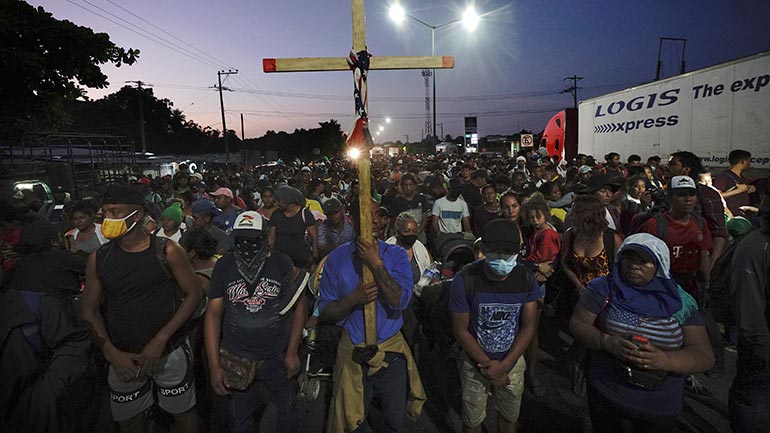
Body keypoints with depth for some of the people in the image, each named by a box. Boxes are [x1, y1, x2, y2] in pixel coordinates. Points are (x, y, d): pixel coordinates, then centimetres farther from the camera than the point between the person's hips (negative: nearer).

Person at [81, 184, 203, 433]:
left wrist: (161, 339, -14)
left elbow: (194, 294, -9)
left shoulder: (167, 252, -11)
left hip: (170, 352, -3)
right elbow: (90, 311, 5)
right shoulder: (98, 259, -1)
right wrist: (111, 352, -6)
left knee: (183, 412, 12)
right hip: (122, 357, 3)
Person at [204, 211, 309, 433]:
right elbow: (213, 314, -5)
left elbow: (300, 305, -5)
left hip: (279, 357, -1)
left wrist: (292, 352, -5)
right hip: (237, 360, 1)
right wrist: (214, 365, -7)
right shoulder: (224, 266, -7)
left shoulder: (281, 263, -11)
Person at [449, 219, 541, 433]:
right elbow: (460, 330, -16)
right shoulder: (465, 280, -22)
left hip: (513, 363, 3)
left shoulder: (526, 279, -13)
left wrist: (503, 366, -15)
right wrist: (488, 365, -14)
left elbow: (529, 326, -9)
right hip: (475, 364, -2)